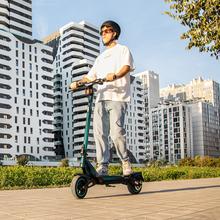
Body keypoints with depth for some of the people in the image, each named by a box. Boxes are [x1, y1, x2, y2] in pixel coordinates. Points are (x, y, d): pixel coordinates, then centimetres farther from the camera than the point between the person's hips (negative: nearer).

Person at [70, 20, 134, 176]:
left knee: (116, 132, -17)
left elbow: (127, 66, -6)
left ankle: (126, 162, 0)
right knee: (99, 132, -5)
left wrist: (115, 75, -27)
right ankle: (103, 166, -3)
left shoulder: (123, 49, 15)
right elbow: (91, 76, 25)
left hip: (117, 96, -6)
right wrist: (78, 83, 5)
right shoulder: (101, 57, 34)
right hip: (101, 97, 6)